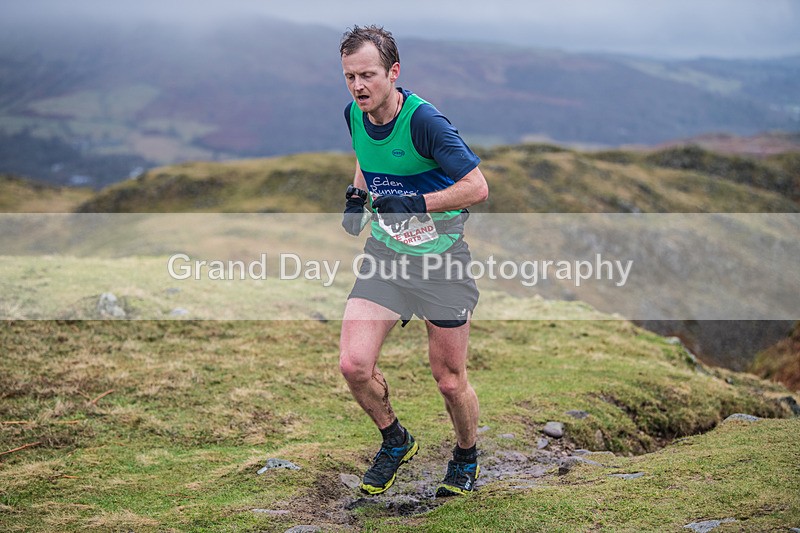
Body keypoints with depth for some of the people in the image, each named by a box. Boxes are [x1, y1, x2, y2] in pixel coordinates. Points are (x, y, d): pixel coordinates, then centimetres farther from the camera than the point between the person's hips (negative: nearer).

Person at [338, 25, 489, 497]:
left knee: (449, 379, 5)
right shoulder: (354, 114, -1)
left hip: (441, 259, -5)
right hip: (385, 253, 5)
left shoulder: (424, 120, -22)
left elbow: (478, 187, -20)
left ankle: (467, 457, 35)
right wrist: (357, 193, 5)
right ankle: (395, 441, 19)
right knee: (354, 365, -9)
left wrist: (417, 203, -28)